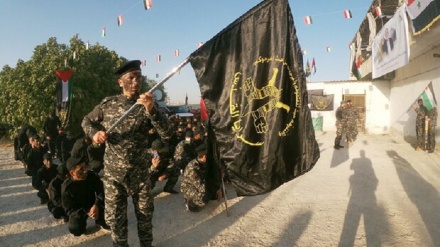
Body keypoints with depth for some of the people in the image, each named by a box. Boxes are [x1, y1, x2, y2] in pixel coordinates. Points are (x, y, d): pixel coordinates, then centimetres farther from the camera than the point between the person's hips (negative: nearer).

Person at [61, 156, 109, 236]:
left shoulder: (92, 176, -18)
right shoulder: (66, 187, -23)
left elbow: (101, 191, -14)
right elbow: (69, 209, -18)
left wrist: (96, 205, -33)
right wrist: (86, 213, -32)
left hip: (93, 205, 1)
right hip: (77, 211, -1)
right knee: (76, 230, -24)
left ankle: (100, 221, 9)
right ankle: (82, 222, 11)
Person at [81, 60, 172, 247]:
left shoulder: (147, 105, -7)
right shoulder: (108, 104, -2)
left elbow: (166, 134, -18)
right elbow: (87, 121, 13)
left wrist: (151, 110, -33)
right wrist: (94, 133, -9)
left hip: (140, 171, 0)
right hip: (113, 171, 1)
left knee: (145, 213, 14)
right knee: (114, 216, 11)